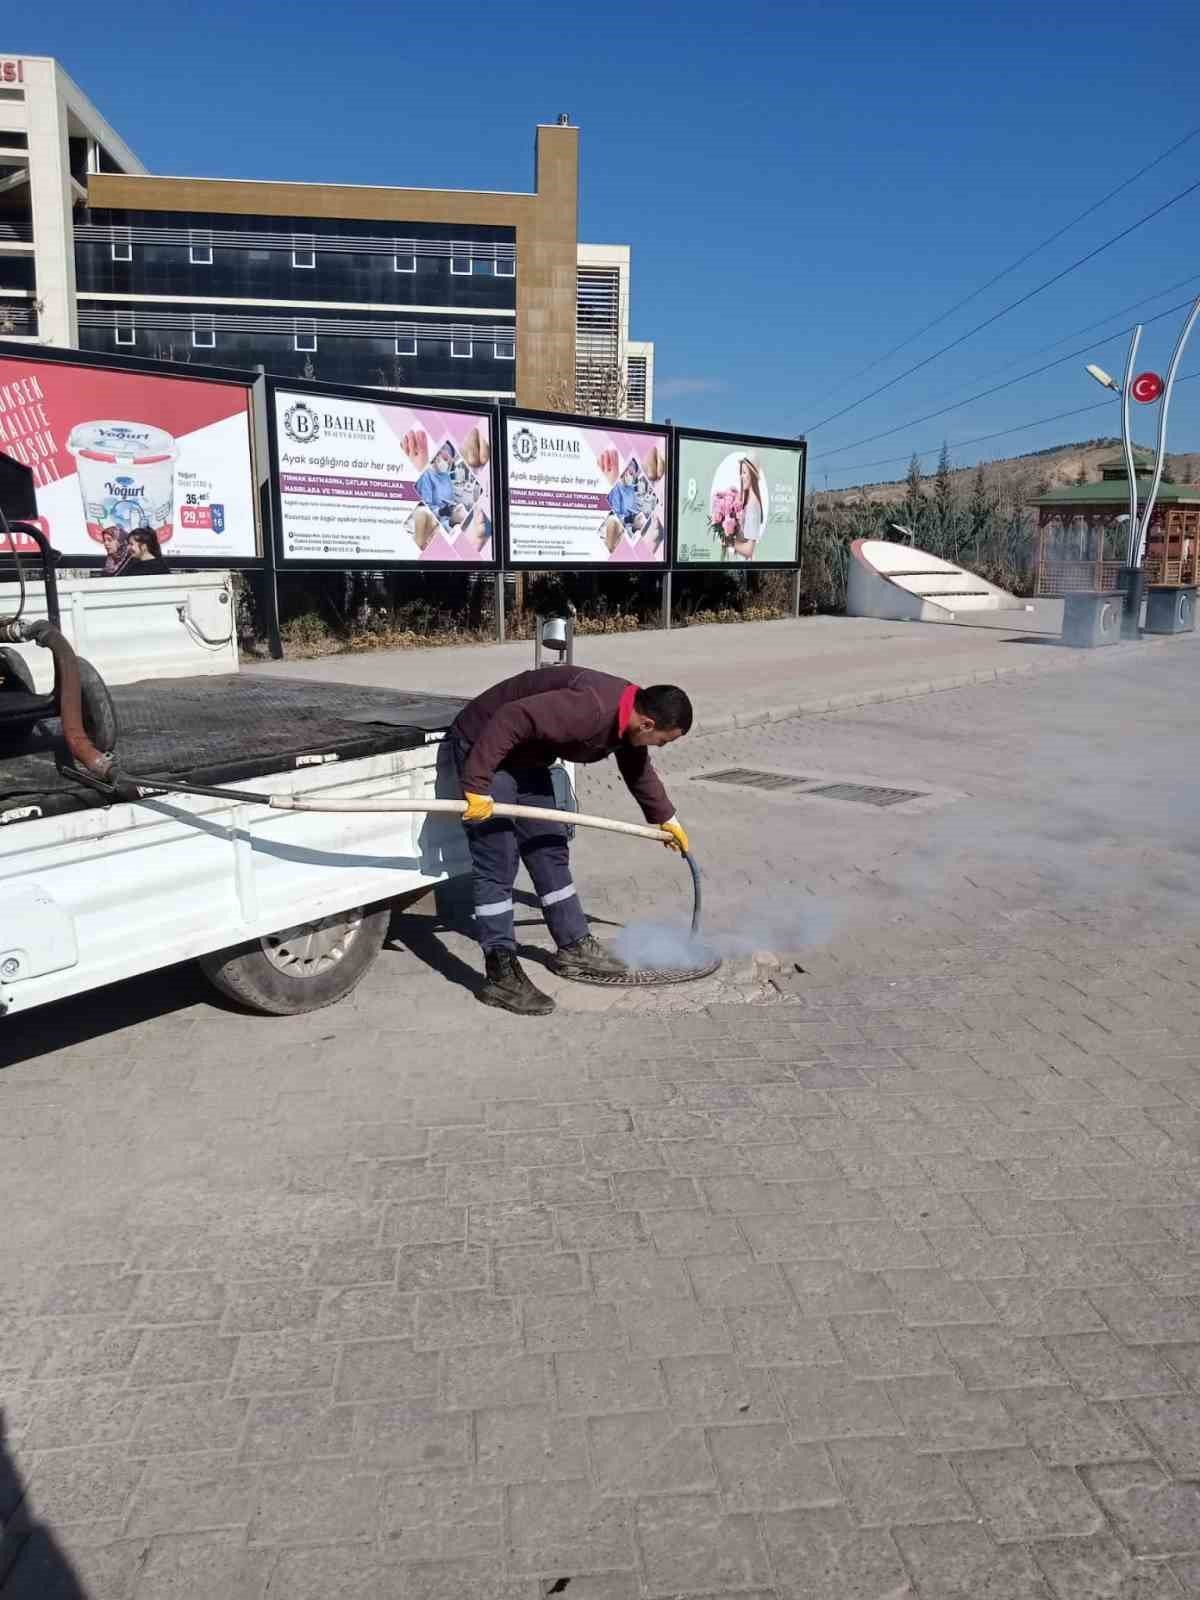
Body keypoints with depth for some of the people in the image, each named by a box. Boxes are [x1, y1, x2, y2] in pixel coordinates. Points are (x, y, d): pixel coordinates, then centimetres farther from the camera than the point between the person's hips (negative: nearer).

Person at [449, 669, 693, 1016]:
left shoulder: (629, 716, -2)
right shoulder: (590, 707, -33)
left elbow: (640, 769, 19)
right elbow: (511, 719, -36)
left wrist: (666, 818, 31)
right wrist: (477, 786, -34)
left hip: (526, 754, 10)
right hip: (485, 744, -9)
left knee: (550, 852, 13)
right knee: (497, 865, -11)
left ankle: (573, 947, 25)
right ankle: (501, 976, -9)